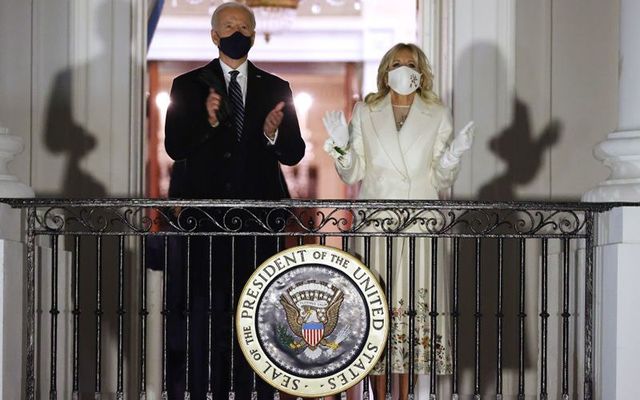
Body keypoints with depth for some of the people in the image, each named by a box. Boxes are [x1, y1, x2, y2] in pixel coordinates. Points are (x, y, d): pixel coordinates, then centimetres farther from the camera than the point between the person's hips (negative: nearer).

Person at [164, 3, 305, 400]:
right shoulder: (188, 86, 6)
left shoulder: (276, 89, 10)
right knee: (204, 311, 0)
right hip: (206, 215, -1)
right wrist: (208, 122, -21)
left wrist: (274, 134, -17)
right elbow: (174, 147, -4)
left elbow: (294, 154, 5)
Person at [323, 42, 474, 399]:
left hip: (417, 224, 0)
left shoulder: (438, 116, 8)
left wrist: (454, 156, -11)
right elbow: (352, 174, 8)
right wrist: (341, 146, -8)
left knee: (413, 304, -3)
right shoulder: (365, 112, 9)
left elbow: (441, 182, 6)